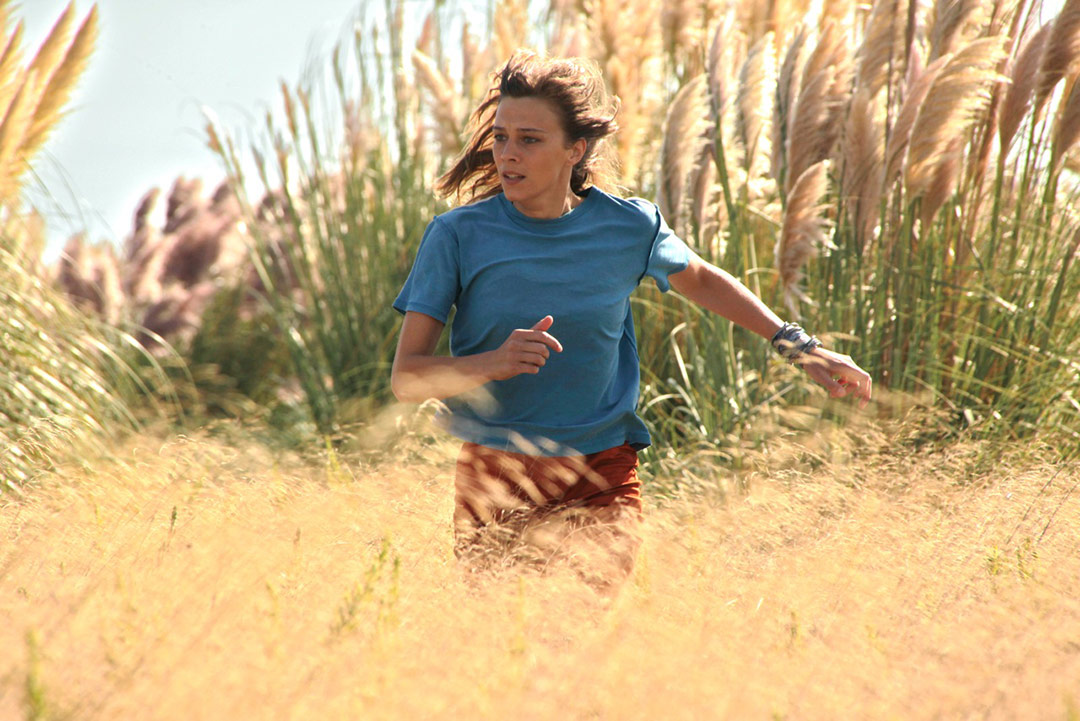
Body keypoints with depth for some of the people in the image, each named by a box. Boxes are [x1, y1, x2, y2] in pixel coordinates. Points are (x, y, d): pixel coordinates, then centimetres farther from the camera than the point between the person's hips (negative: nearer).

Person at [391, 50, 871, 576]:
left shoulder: (629, 227, 0)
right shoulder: (458, 236, -6)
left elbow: (700, 280, 22)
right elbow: (406, 378, -7)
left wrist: (799, 348, 19)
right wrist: (493, 363, -25)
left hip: (603, 477, 1)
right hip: (494, 473, 0)